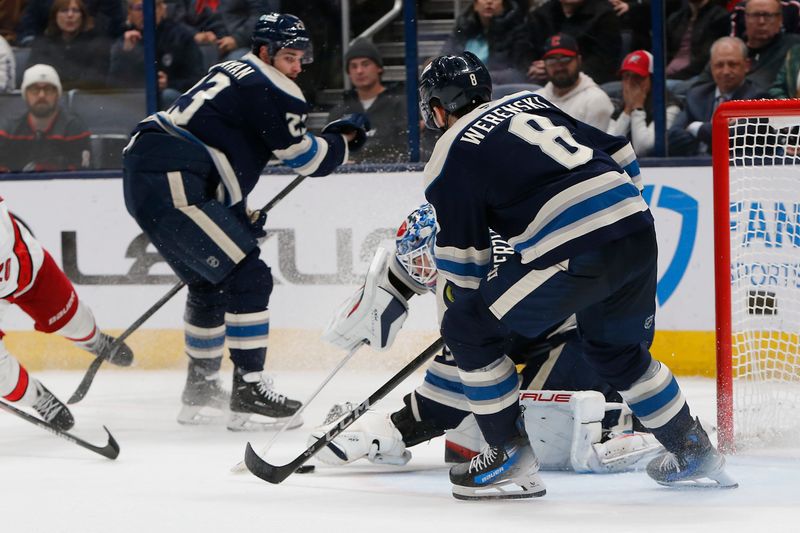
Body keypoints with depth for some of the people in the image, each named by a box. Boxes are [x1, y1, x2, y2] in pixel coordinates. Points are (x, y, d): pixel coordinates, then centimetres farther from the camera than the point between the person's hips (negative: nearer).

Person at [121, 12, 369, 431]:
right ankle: (248, 394, -10)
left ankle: (200, 389, 35)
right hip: (171, 184, -11)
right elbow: (307, 158, -6)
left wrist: (241, 215, 26)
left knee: (210, 282, 24)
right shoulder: (270, 90, -6)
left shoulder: (235, 75, 25)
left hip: (142, 176, 11)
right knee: (247, 278, -8)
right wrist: (342, 138, 13)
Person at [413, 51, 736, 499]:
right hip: (639, 234, 7)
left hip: (572, 253, -7)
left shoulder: (451, 153, 7)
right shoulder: (534, 102, 25)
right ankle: (696, 453, 34)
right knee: (616, 350, 30)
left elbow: (463, 257, 9)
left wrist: (466, 305, 26)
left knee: (468, 329, 9)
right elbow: (622, 156, 25)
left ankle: (512, 458, 8)